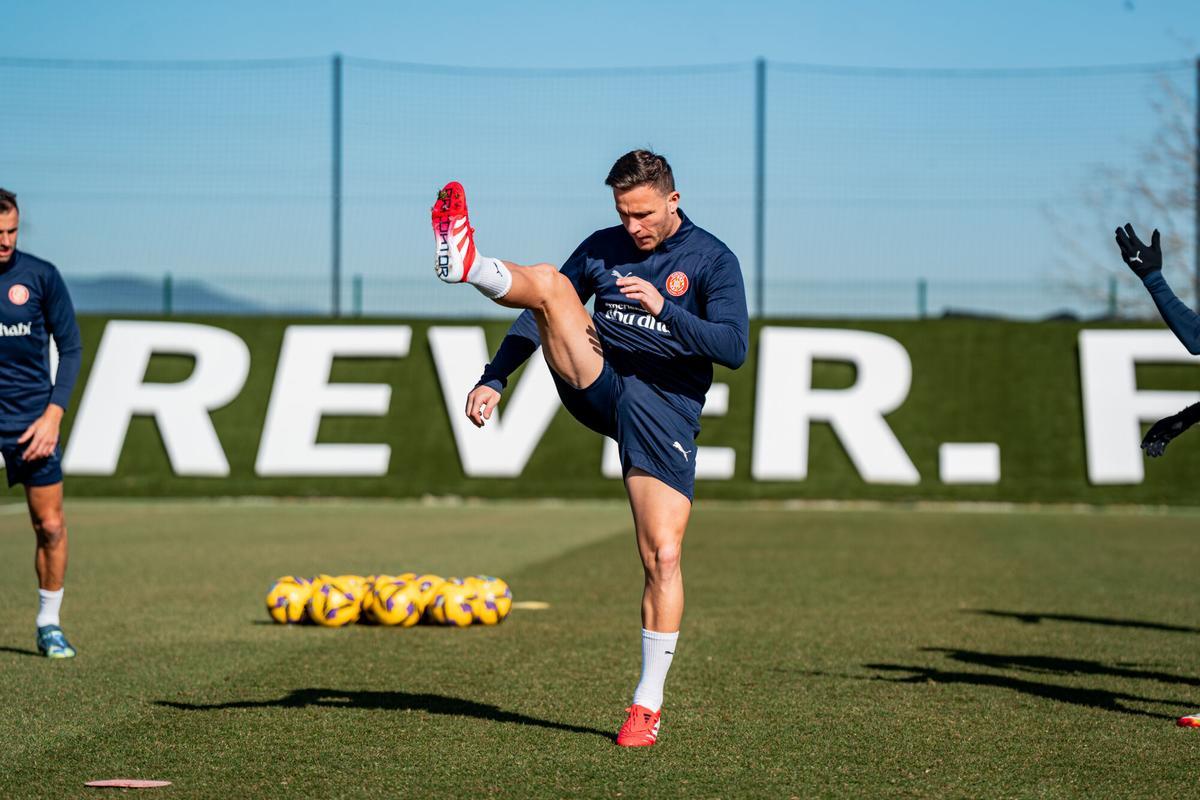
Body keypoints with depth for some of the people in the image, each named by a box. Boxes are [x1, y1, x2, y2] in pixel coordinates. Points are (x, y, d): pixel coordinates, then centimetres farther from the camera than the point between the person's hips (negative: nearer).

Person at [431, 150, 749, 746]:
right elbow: (542, 313, 14)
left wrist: (664, 308, -22)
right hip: (598, 386, 3)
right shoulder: (603, 247, 11)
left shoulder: (711, 260, 0)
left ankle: (648, 704, 2)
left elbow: (734, 348, -10)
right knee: (547, 282, -18)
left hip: (665, 408, -3)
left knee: (662, 558, -10)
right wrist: (494, 378, 4)